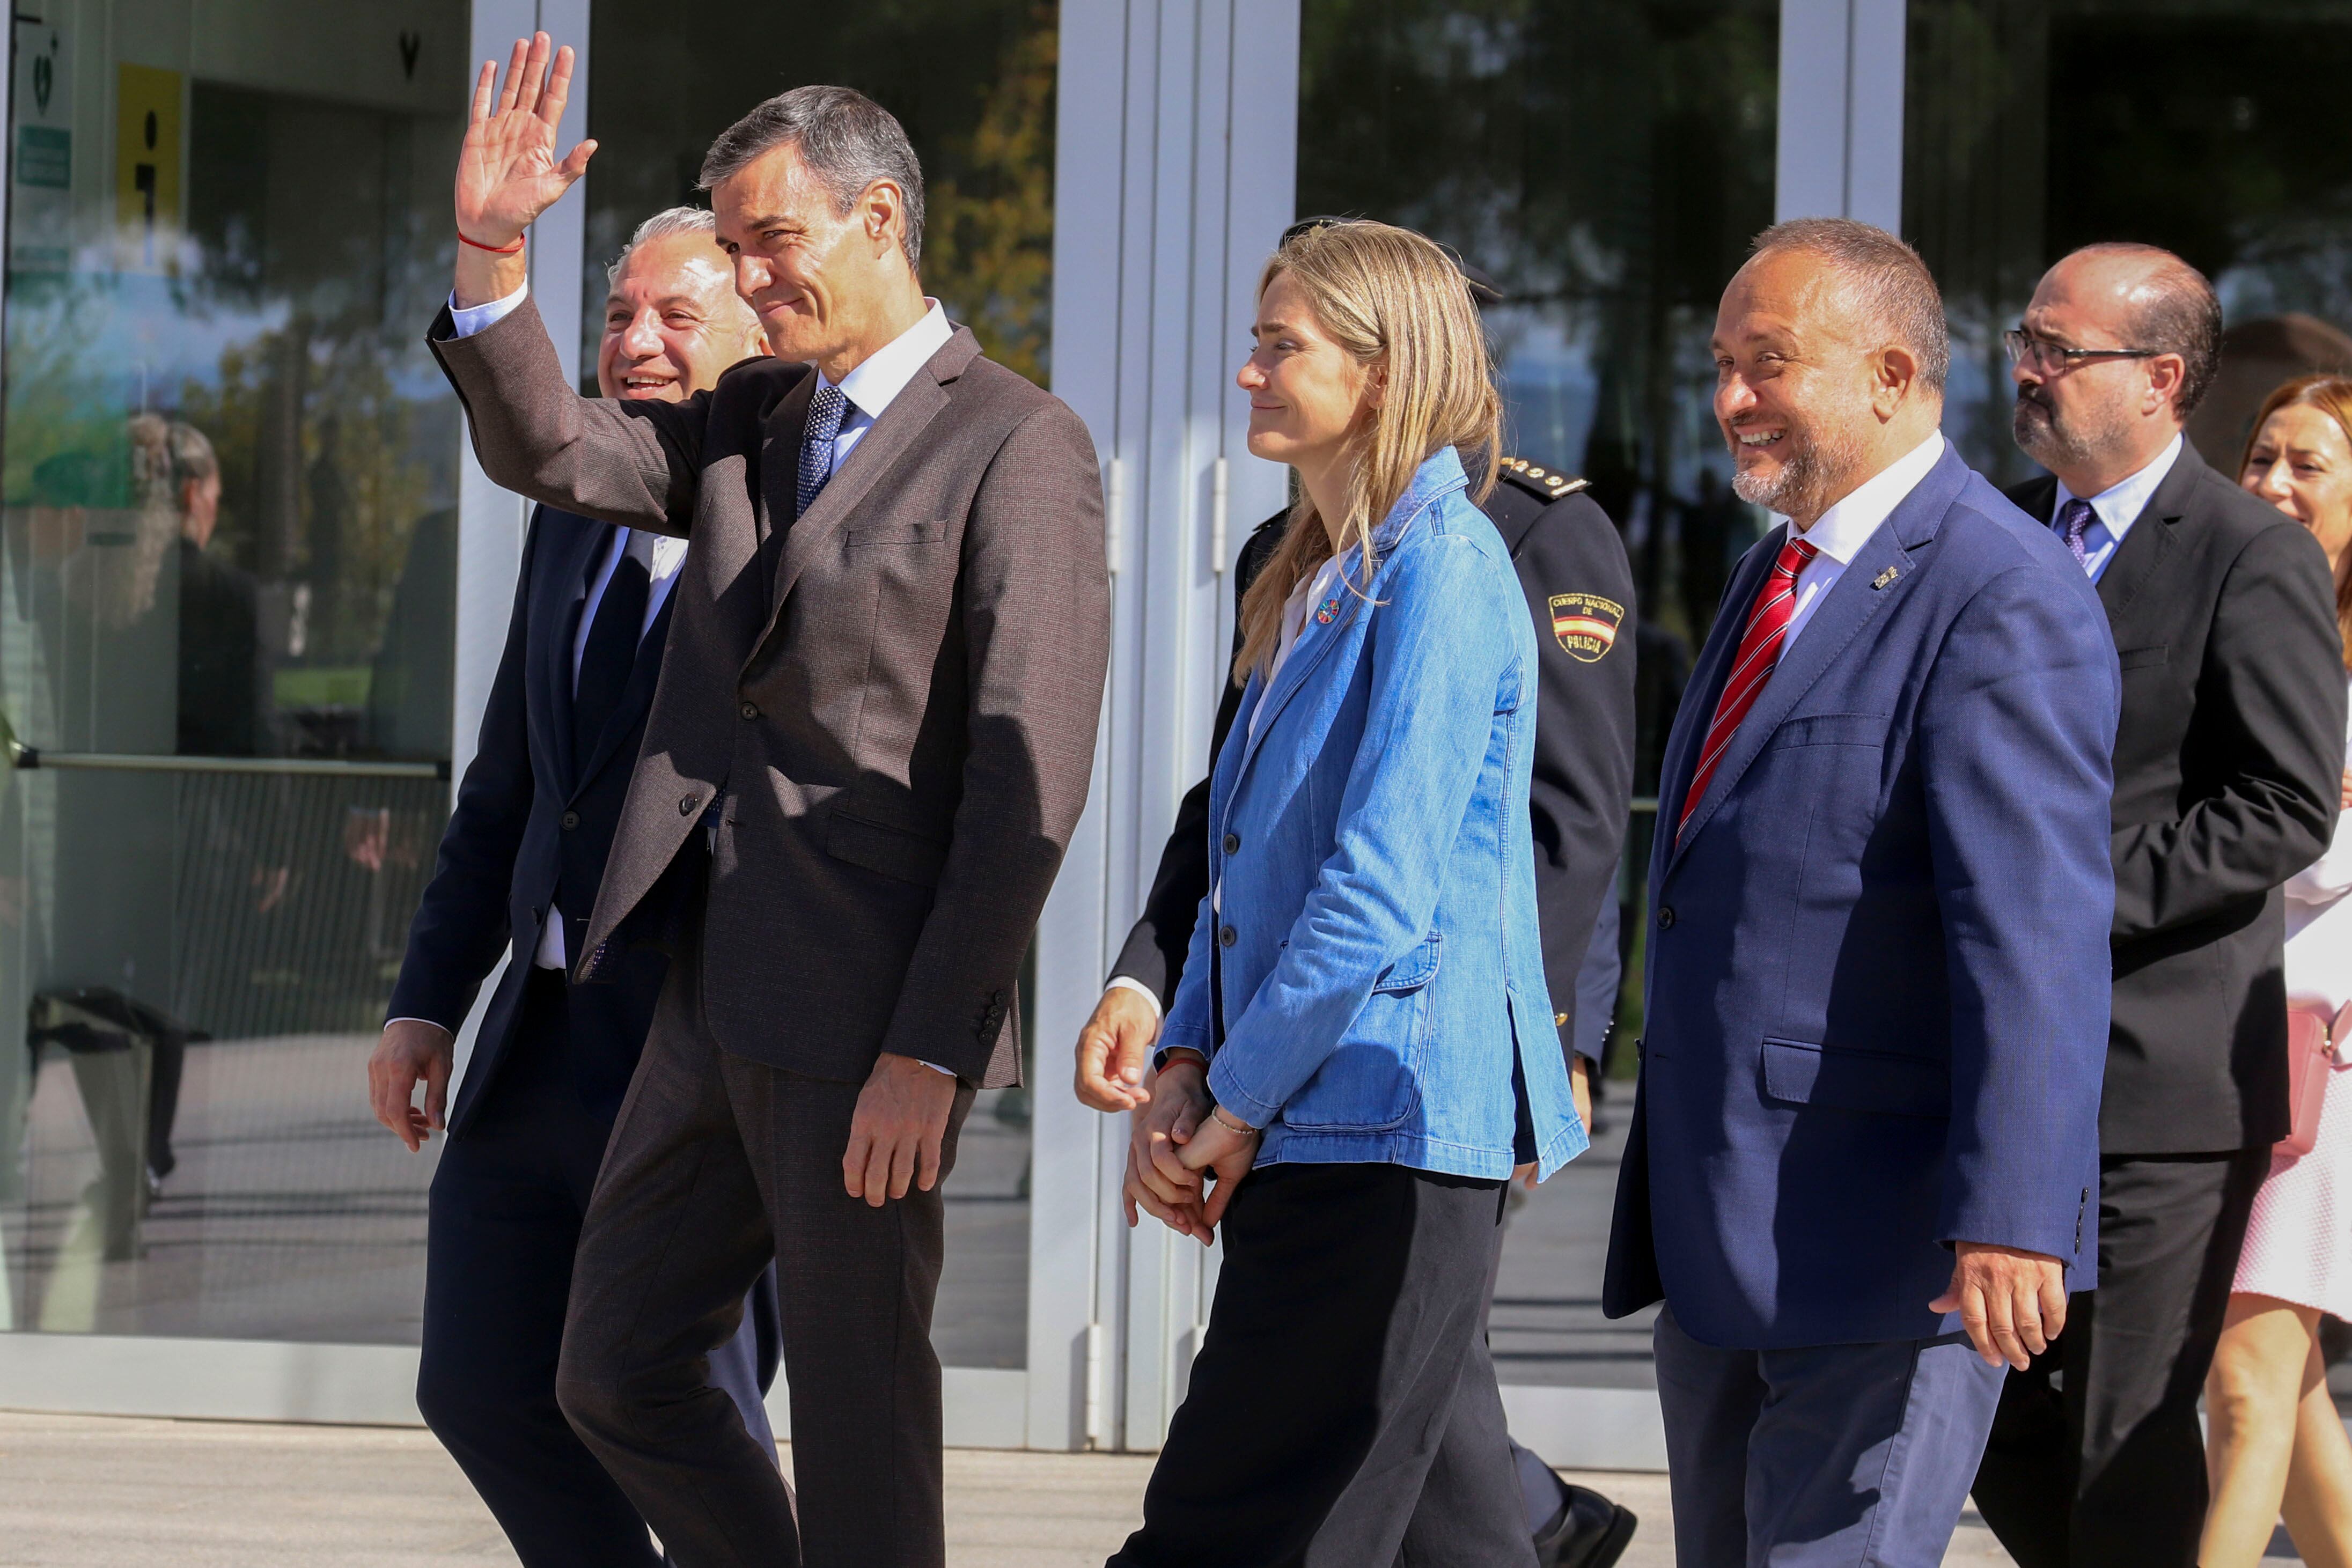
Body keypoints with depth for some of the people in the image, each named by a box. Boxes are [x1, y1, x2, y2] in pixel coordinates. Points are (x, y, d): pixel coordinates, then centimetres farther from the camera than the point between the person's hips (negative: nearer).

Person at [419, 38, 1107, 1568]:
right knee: (618, 1378, 12)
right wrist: (492, 248, -8)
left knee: (857, 1414, 0)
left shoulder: (1019, 448, -10)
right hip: (717, 996, 8)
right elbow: (549, 453, 9)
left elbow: (1029, 781, -15)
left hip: (870, 1015, -8)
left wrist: (928, 1050, -19)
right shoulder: (758, 419, 15)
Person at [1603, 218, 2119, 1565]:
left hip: (1884, 1243, -10)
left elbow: (2037, 933, -23)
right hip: (1725, 1247, 10)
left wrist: (2011, 1216, -29)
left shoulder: (2001, 597, -14)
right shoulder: (1781, 577, 17)